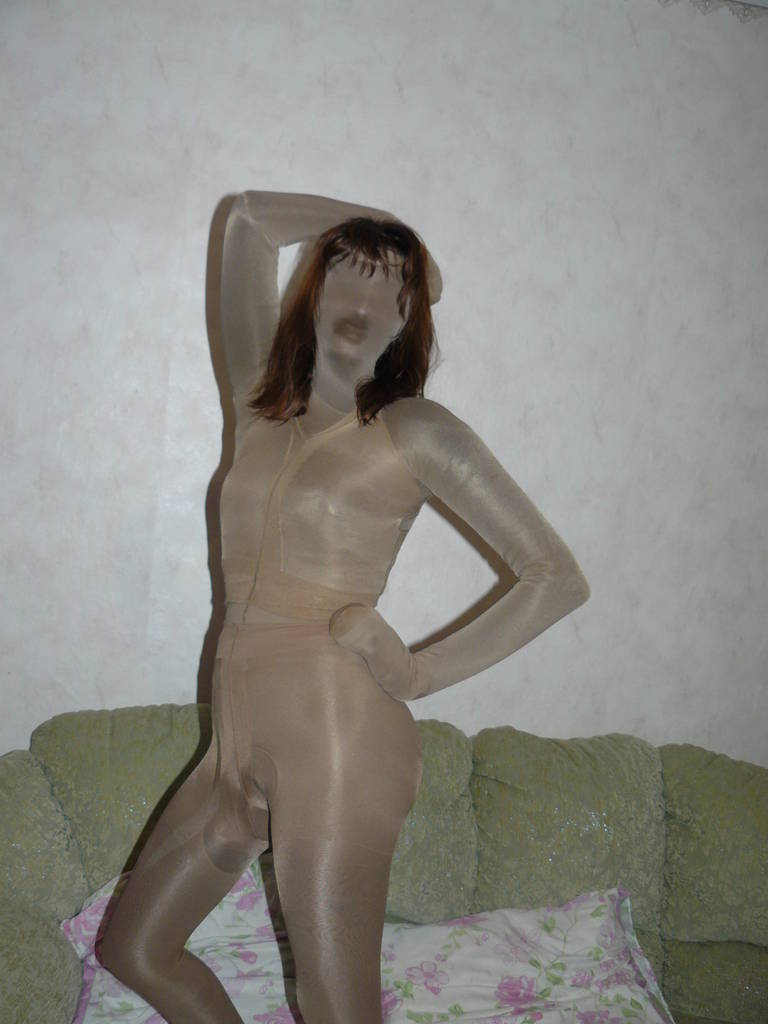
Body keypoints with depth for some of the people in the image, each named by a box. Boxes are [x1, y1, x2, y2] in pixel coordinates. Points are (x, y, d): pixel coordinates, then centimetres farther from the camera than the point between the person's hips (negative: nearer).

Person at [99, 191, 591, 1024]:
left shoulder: (415, 430, -4)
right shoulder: (262, 402, 10)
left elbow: (560, 577, -5)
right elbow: (250, 217, 16)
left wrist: (422, 674, -7)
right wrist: (366, 230, 18)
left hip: (336, 734, -6)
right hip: (242, 736, 7)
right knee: (132, 948, 19)